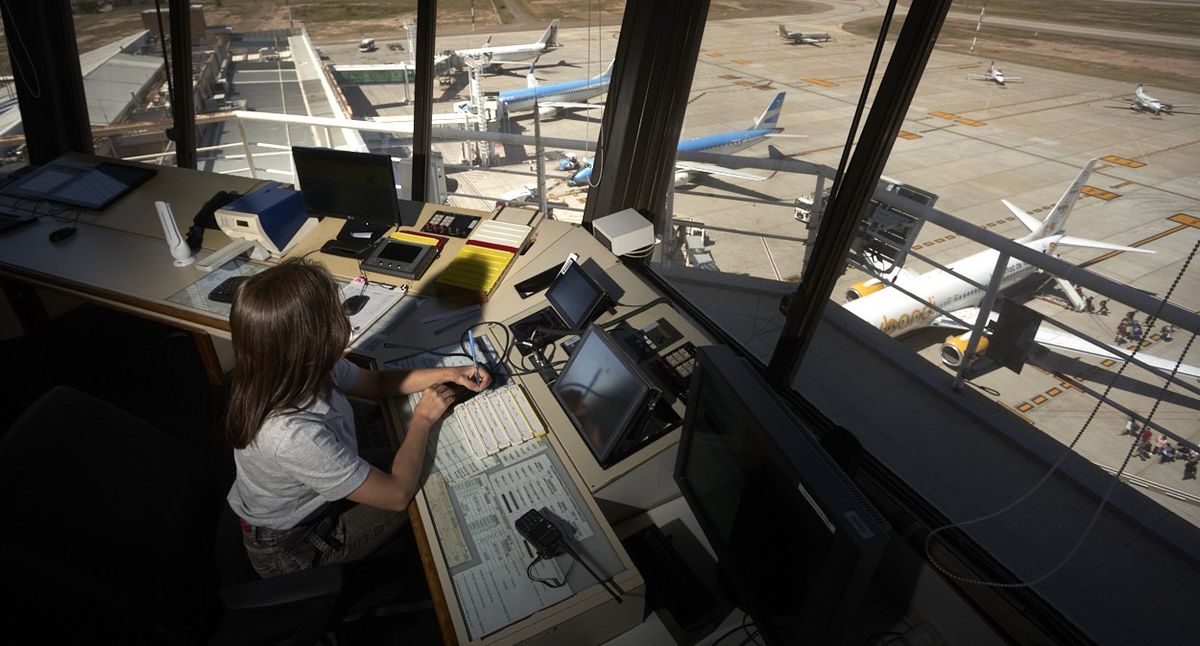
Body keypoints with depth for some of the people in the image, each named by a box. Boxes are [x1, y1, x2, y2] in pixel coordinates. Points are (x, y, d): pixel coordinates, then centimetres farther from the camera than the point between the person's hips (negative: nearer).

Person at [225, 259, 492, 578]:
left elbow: (377, 382, 1)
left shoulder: (297, 369, -20)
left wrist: (448, 374, -8)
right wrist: (422, 419, -18)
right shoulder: (293, 436, -43)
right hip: (291, 548, -6)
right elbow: (397, 495, -30)